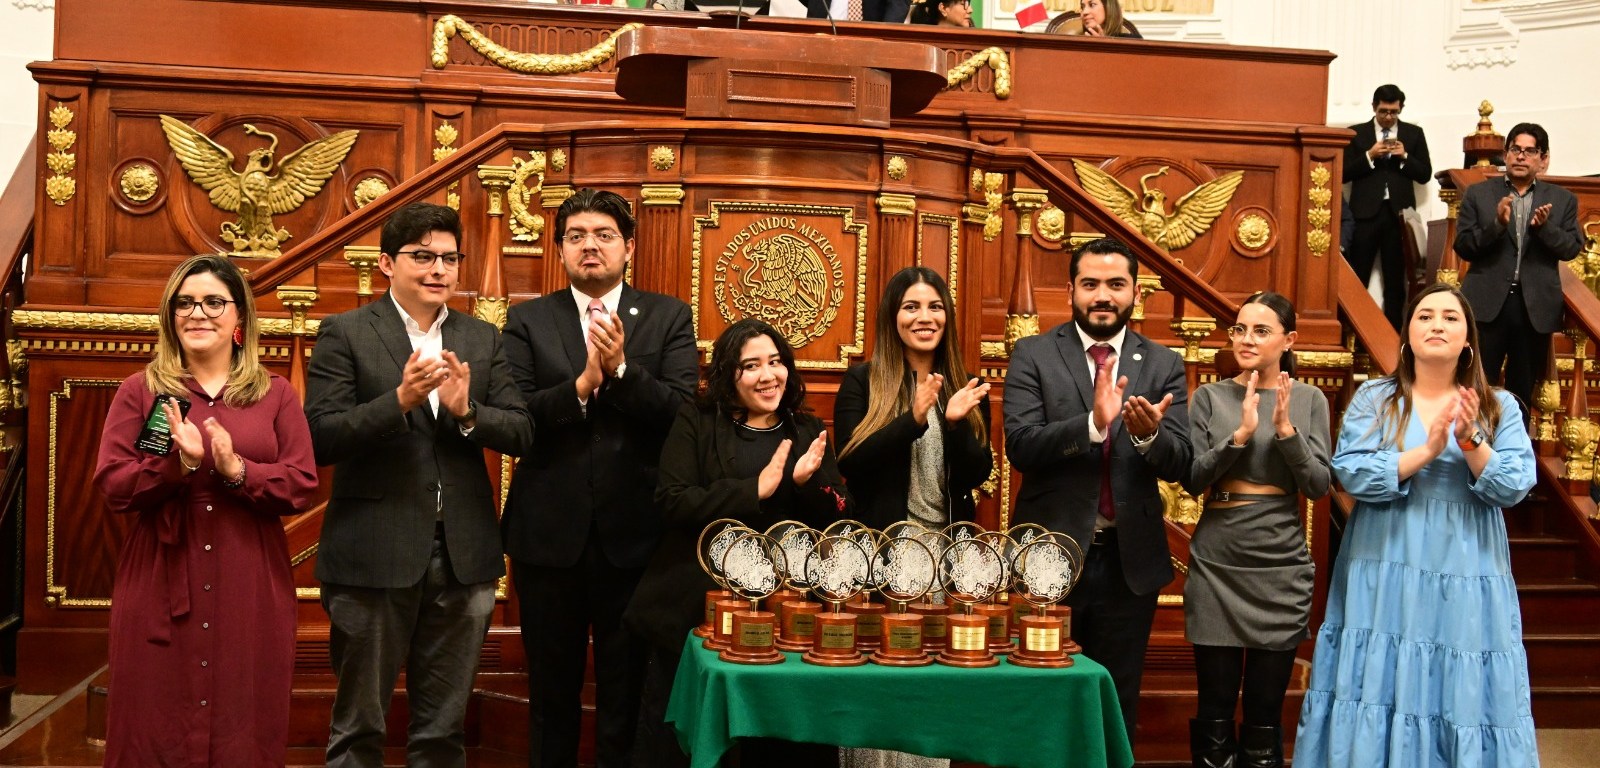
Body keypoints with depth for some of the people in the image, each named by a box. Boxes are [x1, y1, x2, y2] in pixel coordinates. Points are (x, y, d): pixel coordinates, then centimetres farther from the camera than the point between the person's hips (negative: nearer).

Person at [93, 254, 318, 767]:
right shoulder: (140, 390, 7)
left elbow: (302, 486, -1)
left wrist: (237, 470, -17)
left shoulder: (276, 394, 7)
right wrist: (178, 461, -17)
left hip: (251, 589, 0)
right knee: (158, 724, 5)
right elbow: (111, 487, -1)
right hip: (160, 586, 0)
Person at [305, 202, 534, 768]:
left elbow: (521, 433, 2)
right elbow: (320, 439, -12)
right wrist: (399, 400, -24)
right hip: (375, 552, -3)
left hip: (463, 554, 4)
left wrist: (466, 411, -16)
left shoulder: (483, 339, 9)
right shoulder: (345, 334, -3)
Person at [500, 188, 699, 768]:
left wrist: (621, 369, -21)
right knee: (551, 693, 14)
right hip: (549, 532, 1)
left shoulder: (668, 318, 3)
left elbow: (684, 413, -9)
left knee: (626, 693, 9)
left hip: (633, 533, 0)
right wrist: (581, 384, -21)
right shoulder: (528, 321, 4)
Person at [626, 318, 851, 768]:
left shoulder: (808, 432, 9)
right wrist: (755, 490, -18)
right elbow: (672, 500, -12)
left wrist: (807, 483, -15)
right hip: (697, 605, -2)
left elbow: (840, 519, 4)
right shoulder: (696, 423, 0)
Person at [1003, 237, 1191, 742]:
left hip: (1130, 558, 2)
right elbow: (1019, 446, -15)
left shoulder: (1164, 365, 3)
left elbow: (1179, 464, -6)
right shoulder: (1034, 356, -3)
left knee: (1117, 703, 14)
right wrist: (1092, 424, -30)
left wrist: (1149, 434, -28)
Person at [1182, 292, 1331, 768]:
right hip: (1216, 564, 0)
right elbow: (1192, 480, -5)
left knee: (1266, 711, 8)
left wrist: (1286, 430, -16)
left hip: (1280, 566, 0)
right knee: (1215, 709, 5)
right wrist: (1241, 434, -18)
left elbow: (1318, 486, -3)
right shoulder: (1210, 397, 2)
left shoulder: (1309, 399, 3)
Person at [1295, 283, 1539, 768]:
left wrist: (1470, 442, -18)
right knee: (1381, 691, 0)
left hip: (1467, 586, 1)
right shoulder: (1373, 399, 3)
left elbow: (1514, 486, -4)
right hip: (1384, 580, -1)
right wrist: (1427, 451, -16)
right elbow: (1351, 474, -10)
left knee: (1465, 700, 2)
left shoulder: (1500, 407, 7)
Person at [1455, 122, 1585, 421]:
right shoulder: (1477, 194, 5)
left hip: (1536, 307, 2)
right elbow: (1463, 247, -2)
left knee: (1522, 391, 9)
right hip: (1488, 304, -2)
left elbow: (1572, 248, 3)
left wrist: (1544, 228, -16)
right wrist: (1497, 224, -18)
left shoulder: (1562, 200, 10)